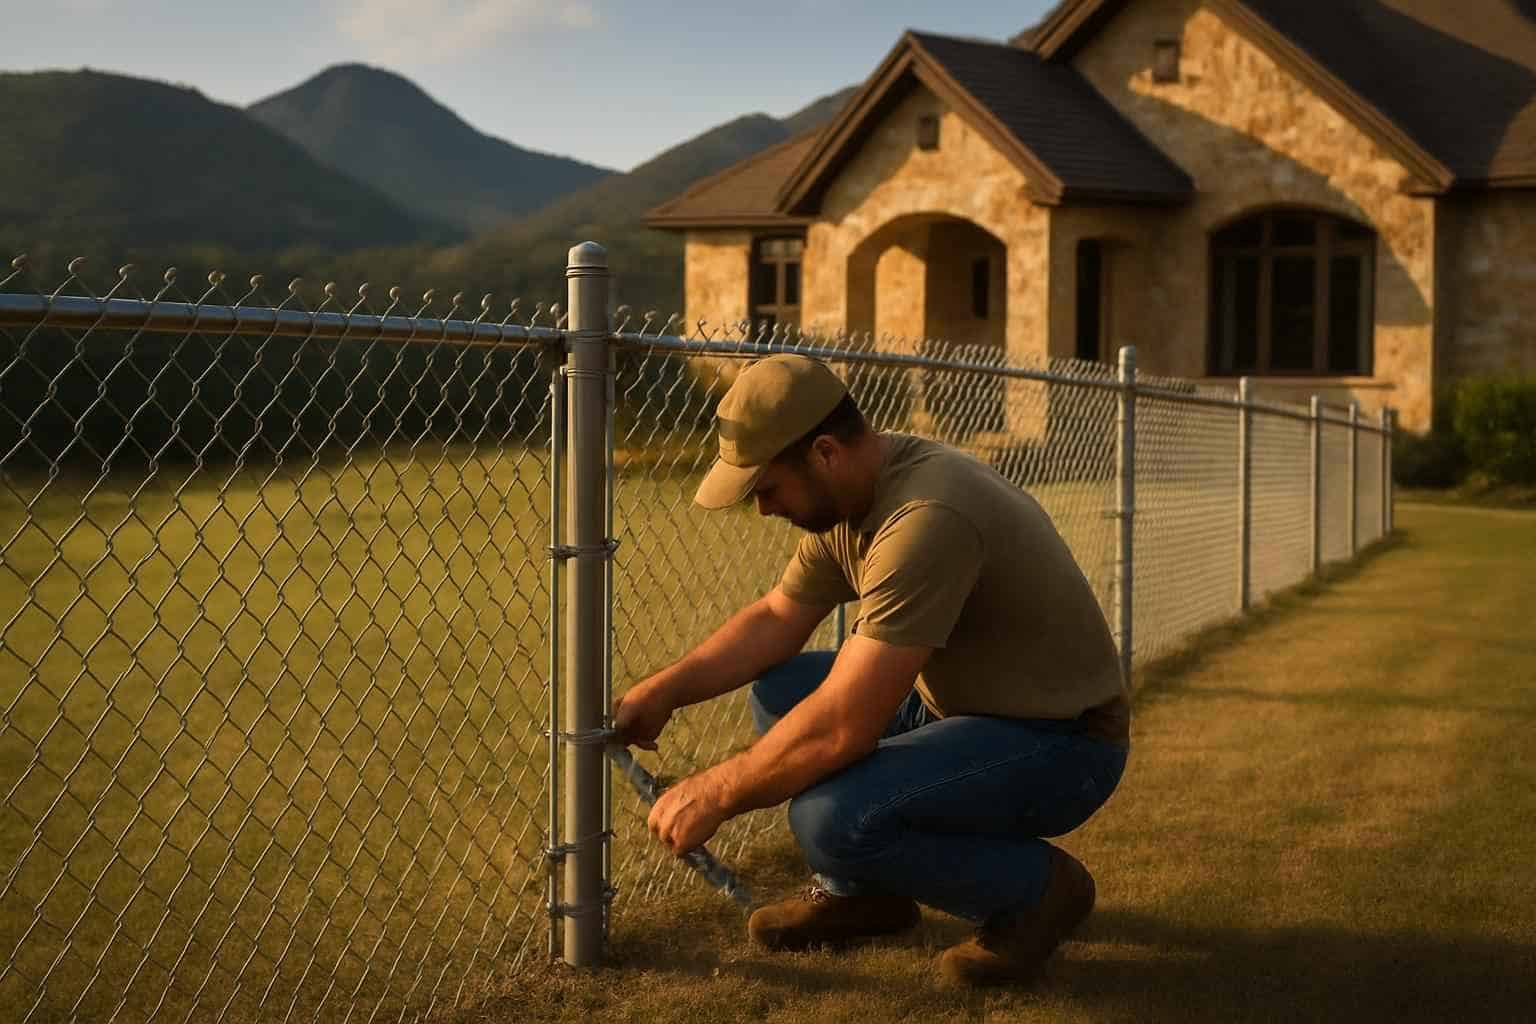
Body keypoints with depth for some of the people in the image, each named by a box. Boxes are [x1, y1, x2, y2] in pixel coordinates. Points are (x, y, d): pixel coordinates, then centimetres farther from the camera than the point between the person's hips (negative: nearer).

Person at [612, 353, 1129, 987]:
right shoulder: (847, 493, 0)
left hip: (1064, 743, -9)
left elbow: (843, 725, -32)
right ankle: (859, 890, 16)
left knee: (830, 818, -28)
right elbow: (775, 619, 13)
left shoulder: (925, 519, -31)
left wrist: (713, 794, -19)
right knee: (778, 689, 7)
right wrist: (663, 691, 1)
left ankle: (1036, 887, -4)